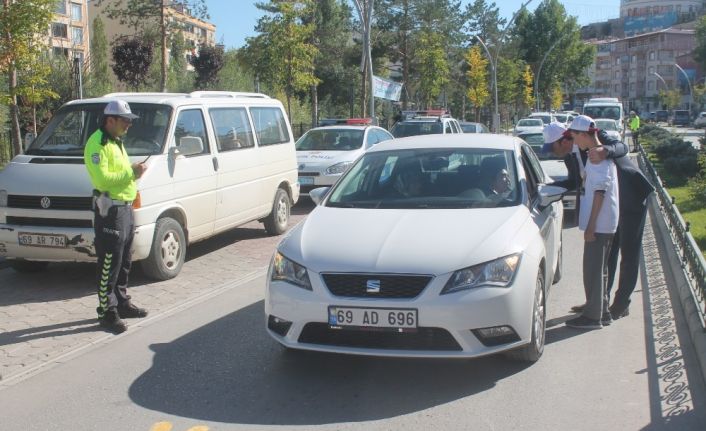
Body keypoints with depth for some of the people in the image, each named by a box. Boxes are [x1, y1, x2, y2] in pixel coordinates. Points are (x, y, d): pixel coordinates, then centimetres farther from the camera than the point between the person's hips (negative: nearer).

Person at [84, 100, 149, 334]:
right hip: (110, 210, -10)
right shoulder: (97, 144, -15)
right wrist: (131, 173, -20)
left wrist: (134, 170, 6)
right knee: (109, 264, -5)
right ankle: (107, 312, 1)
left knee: (124, 262, 18)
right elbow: (101, 179, -24)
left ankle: (122, 302, 30)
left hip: (125, 208, 10)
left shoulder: (117, 142, 17)